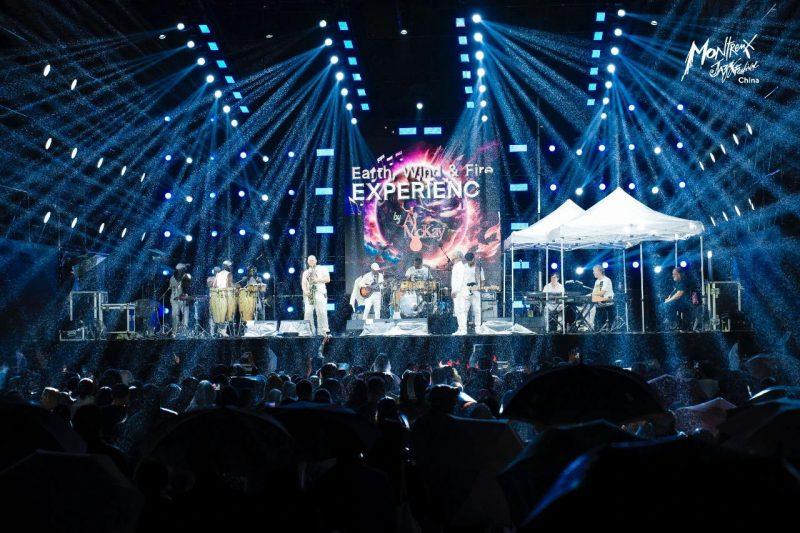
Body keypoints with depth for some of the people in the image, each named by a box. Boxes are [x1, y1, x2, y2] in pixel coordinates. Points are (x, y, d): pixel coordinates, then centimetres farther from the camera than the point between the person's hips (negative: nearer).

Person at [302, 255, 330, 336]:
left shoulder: (322, 270, 14)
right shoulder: (306, 272, 22)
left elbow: (328, 279, 3)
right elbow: (303, 283, 12)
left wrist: (318, 280, -10)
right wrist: (305, 291, -8)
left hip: (320, 293, -3)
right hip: (309, 294, 3)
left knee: (321, 313, -13)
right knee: (308, 313, -10)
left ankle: (323, 331, -13)